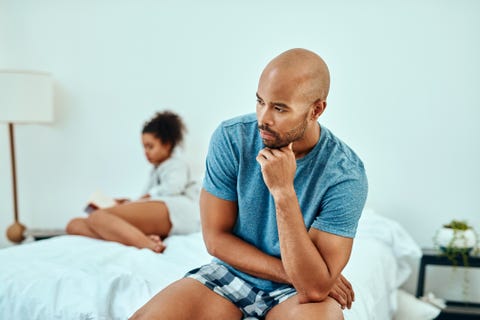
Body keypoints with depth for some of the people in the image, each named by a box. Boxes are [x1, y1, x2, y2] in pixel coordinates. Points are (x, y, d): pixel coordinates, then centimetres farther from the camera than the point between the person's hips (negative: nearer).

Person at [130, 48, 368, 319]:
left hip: (296, 291, -2)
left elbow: (314, 287, -25)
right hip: (231, 273, 2)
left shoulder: (345, 175, -20)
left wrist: (284, 191, -32)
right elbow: (216, 238, -7)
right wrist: (293, 274, -15)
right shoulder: (231, 138, -13)